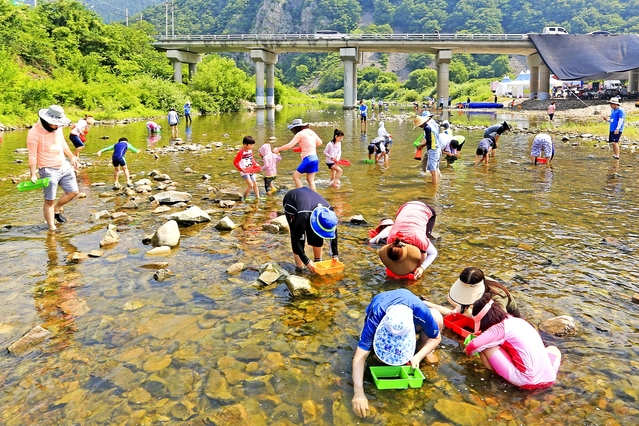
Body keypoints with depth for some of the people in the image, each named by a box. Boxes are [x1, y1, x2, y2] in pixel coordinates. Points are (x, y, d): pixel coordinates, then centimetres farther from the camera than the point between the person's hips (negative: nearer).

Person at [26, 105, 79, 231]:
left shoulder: (57, 128, 2)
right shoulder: (34, 133, -18)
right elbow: (32, 156, -16)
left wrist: (72, 157, 28)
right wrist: (33, 175, -17)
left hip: (64, 166, 7)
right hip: (49, 170, -7)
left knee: (73, 192, 13)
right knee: (49, 201, 1)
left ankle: (57, 210, 35)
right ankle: (52, 228, 10)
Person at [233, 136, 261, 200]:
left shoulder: (250, 150, 3)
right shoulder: (241, 152, -20)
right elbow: (235, 162, -18)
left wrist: (255, 164, 3)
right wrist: (241, 169, -26)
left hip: (251, 171, 8)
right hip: (244, 172, -8)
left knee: (255, 184, 10)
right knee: (250, 185, -15)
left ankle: (258, 197, 21)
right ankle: (245, 198, 1)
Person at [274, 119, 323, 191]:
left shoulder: (300, 134, -9)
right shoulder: (311, 132, 13)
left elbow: (289, 146, -12)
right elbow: (319, 142, 23)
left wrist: (277, 149, -2)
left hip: (308, 159, -8)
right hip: (315, 158, 8)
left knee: (296, 176, 2)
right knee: (310, 180, 13)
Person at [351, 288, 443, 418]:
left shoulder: (421, 311, -42)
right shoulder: (375, 318, -44)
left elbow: (436, 338, -22)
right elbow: (360, 356, -45)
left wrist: (418, 356, -37)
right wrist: (359, 393, -54)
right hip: (381, 316, -1)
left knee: (437, 318, -30)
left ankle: (420, 347, -1)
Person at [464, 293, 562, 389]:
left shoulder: (500, 328, -6)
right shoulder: (518, 321, 15)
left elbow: (475, 345, -16)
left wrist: (468, 350, 7)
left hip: (525, 381, -6)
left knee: (485, 346, 1)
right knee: (553, 349, 38)